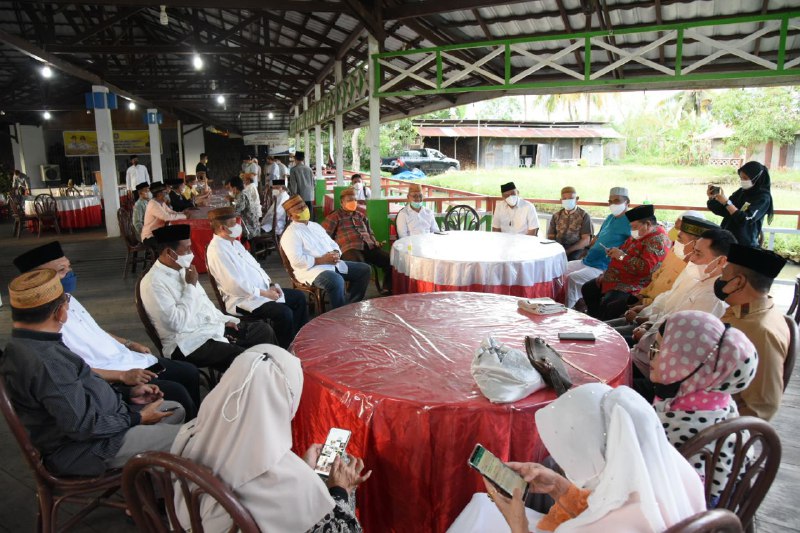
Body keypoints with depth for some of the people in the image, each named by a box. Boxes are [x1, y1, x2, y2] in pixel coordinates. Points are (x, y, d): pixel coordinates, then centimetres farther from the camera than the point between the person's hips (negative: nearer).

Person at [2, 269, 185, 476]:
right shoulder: (45, 361, -30)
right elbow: (83, 426, -27)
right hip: (85, 448, -10)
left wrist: (127, 393, 9)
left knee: (176, 410, 15)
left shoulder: (27, 344, 3)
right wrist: (137, 418, -14)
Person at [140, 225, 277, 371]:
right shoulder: (153, 282, -18)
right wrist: (191, 285, -18)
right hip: (190, 343, -9)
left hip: (215, 327, 9)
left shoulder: (182, 269, 9)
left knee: (264, 330, 2)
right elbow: (177, 323, -26)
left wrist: (224, 320, 9)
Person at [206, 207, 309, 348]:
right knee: (284, 313, -28)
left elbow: (255, 266, 18)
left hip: (262, 290, 10)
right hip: (243, 299, -10)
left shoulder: (235, 243, 12)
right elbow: (235, 286, -25)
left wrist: (270, 285, 2)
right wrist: (264, 293, -18)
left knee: (299, 297, 8)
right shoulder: (217, 251, -18)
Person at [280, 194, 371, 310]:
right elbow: (297, 260, -20)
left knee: (365, 269, 4)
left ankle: (351, 305, 8)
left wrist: (336, 253, -4)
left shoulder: (315, 226, 19)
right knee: (336, 281, -39)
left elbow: (332, 244, 21)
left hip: (333, 264, 9)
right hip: (311, 270, -9)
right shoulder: (290, 234, -8)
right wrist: (322, 260, -20)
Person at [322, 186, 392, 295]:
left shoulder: (361, 216, 30)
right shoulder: (334, 217, 12)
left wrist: (374, 242, 16)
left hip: (368, 247, 6)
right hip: (350, 249, -6)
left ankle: (387, 290, -9)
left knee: (390, 259, -18)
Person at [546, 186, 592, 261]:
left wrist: (568, 250, -17)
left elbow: (586, 241, -4)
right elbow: (550, 237, 13)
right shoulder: (556, 215, 15)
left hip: (577, 249, -3)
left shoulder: (584, 216, 3)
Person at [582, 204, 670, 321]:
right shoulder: (638, 235, 14)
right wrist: (615, 252, 9)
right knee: (587, 289, 13)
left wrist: (622, 256, -20)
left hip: (632, 286, -11)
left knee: (607, 304, -32)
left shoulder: (657, 240, -15)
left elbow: (646, 268, -26)